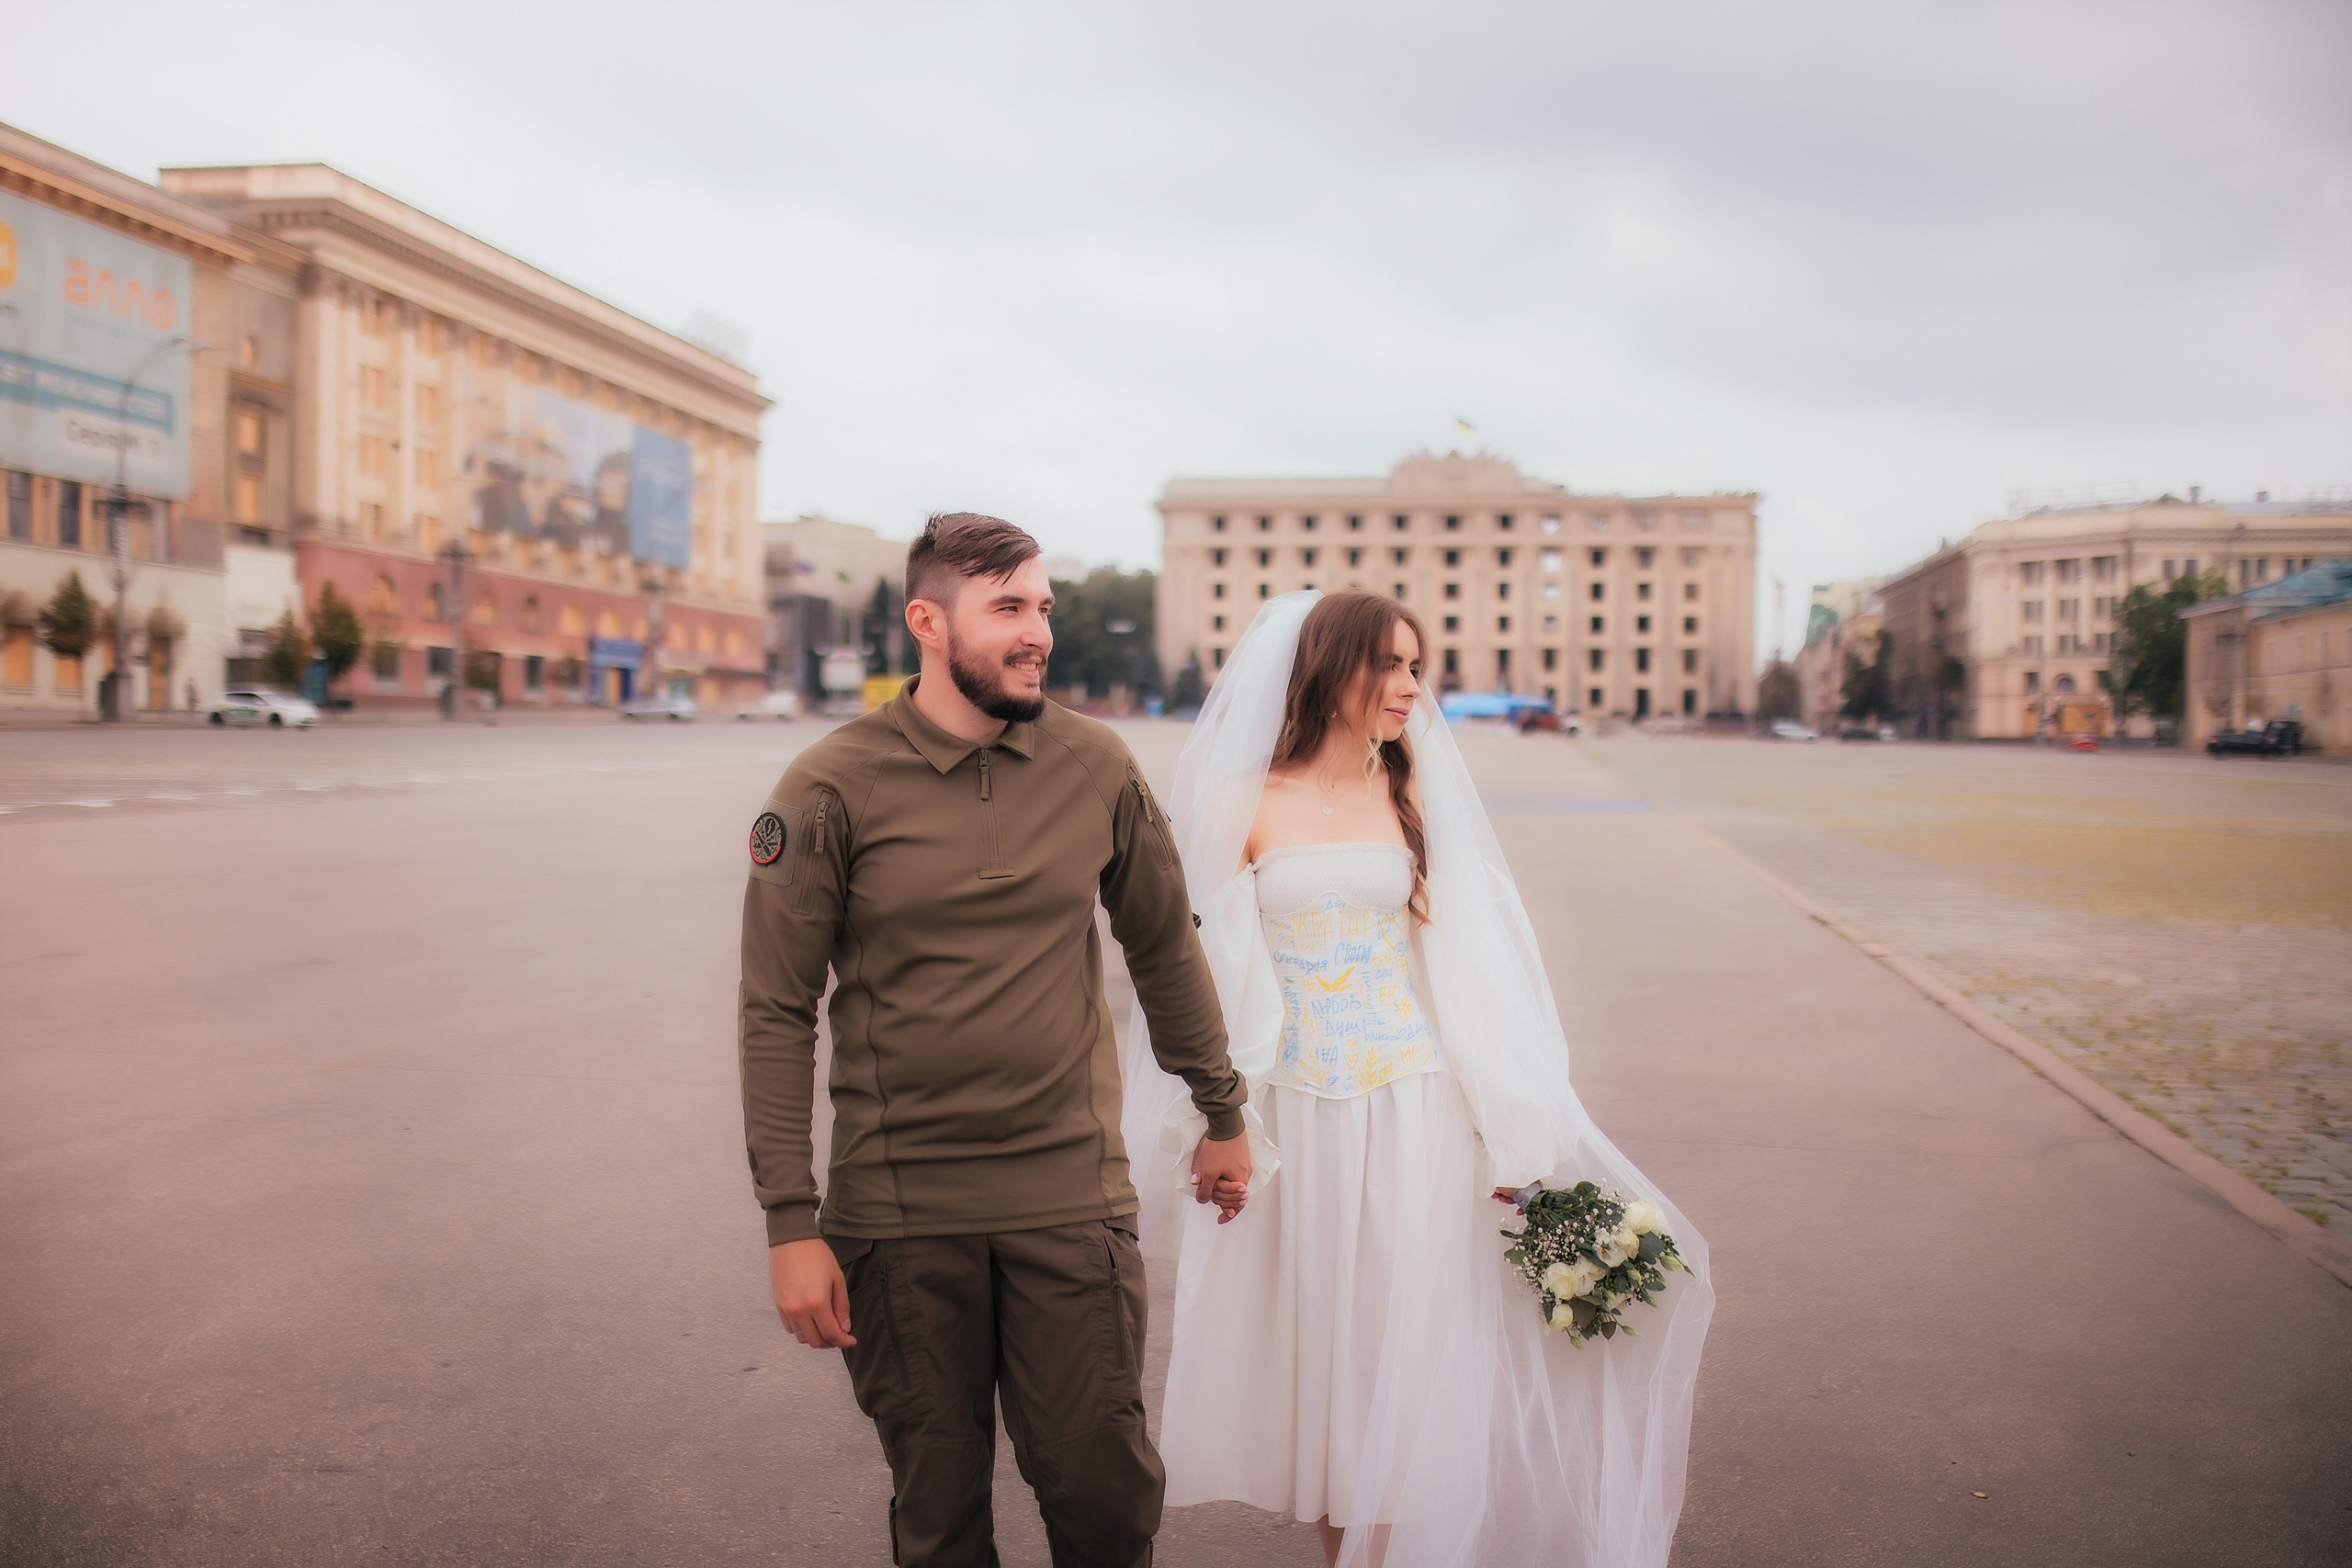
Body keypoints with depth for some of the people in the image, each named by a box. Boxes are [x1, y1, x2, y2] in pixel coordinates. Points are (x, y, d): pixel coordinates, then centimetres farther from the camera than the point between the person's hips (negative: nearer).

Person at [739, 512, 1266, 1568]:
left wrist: (1221, 1114, 19)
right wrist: (791, 1224, -8)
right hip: (899, 1212, -1)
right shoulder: (831, 788, -7)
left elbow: (1165, 948, 13)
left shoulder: (1096, 767, 1)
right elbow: (777, 1014, -5)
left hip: (1072, 1201, 2)